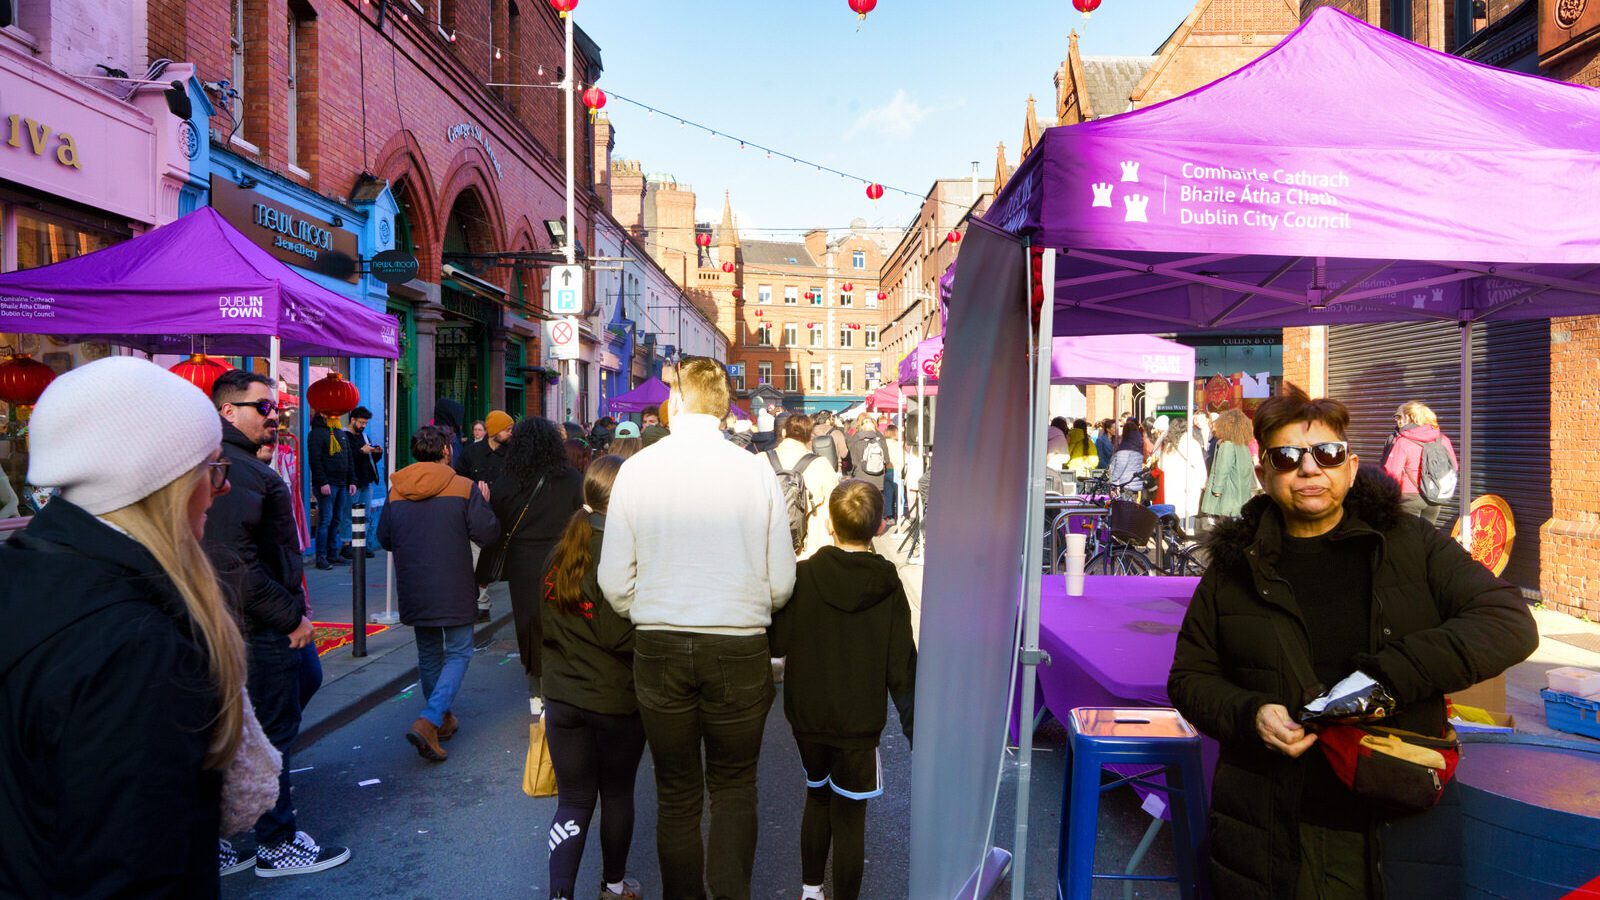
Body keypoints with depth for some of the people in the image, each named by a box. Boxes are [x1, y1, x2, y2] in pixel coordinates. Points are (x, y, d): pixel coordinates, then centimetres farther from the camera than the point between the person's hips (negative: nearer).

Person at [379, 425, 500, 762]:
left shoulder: (396, 490, 2)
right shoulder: (465, 488, -10)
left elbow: (384, 538, 10)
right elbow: (487, 533, -11)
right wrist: (484, 503, 5)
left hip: (413, 591, 4)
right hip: (453, 590, -4)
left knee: (428, 654, 19)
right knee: (458, 653, 6)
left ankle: (442, 720, 31)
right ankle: (429, 721, -11)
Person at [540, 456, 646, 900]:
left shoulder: (561, 551, 1)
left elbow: (546, 624, 9)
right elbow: (621, 635, -22)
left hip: (562, 696, 4)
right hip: (616, 698, -4)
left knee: (573, 800, 11)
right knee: (617, 795, 17)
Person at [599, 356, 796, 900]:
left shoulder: (637, 469, -5)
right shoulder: (756, 471, -7)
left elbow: (614, 582, -2)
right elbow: (781, 584, -3)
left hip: (659, 650, 1)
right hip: (740, 650, -1)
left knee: (676, 796, 17)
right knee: (733, 790, 16)